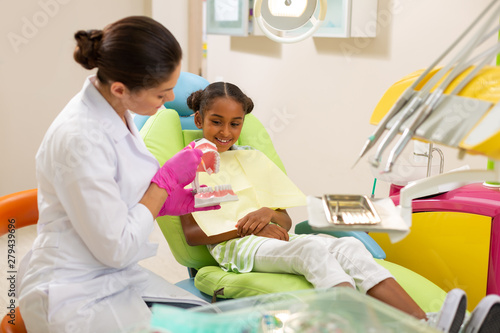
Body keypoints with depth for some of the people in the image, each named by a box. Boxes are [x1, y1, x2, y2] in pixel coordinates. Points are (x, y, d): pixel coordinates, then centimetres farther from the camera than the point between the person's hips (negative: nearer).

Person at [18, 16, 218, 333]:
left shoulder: (117, 109, -1)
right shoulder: (80, 138, -27)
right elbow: (117, 249, -21)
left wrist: (175, 201, -2)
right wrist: (168, 178, -14)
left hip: (120, 276, 8)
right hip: (76, 297, -8)